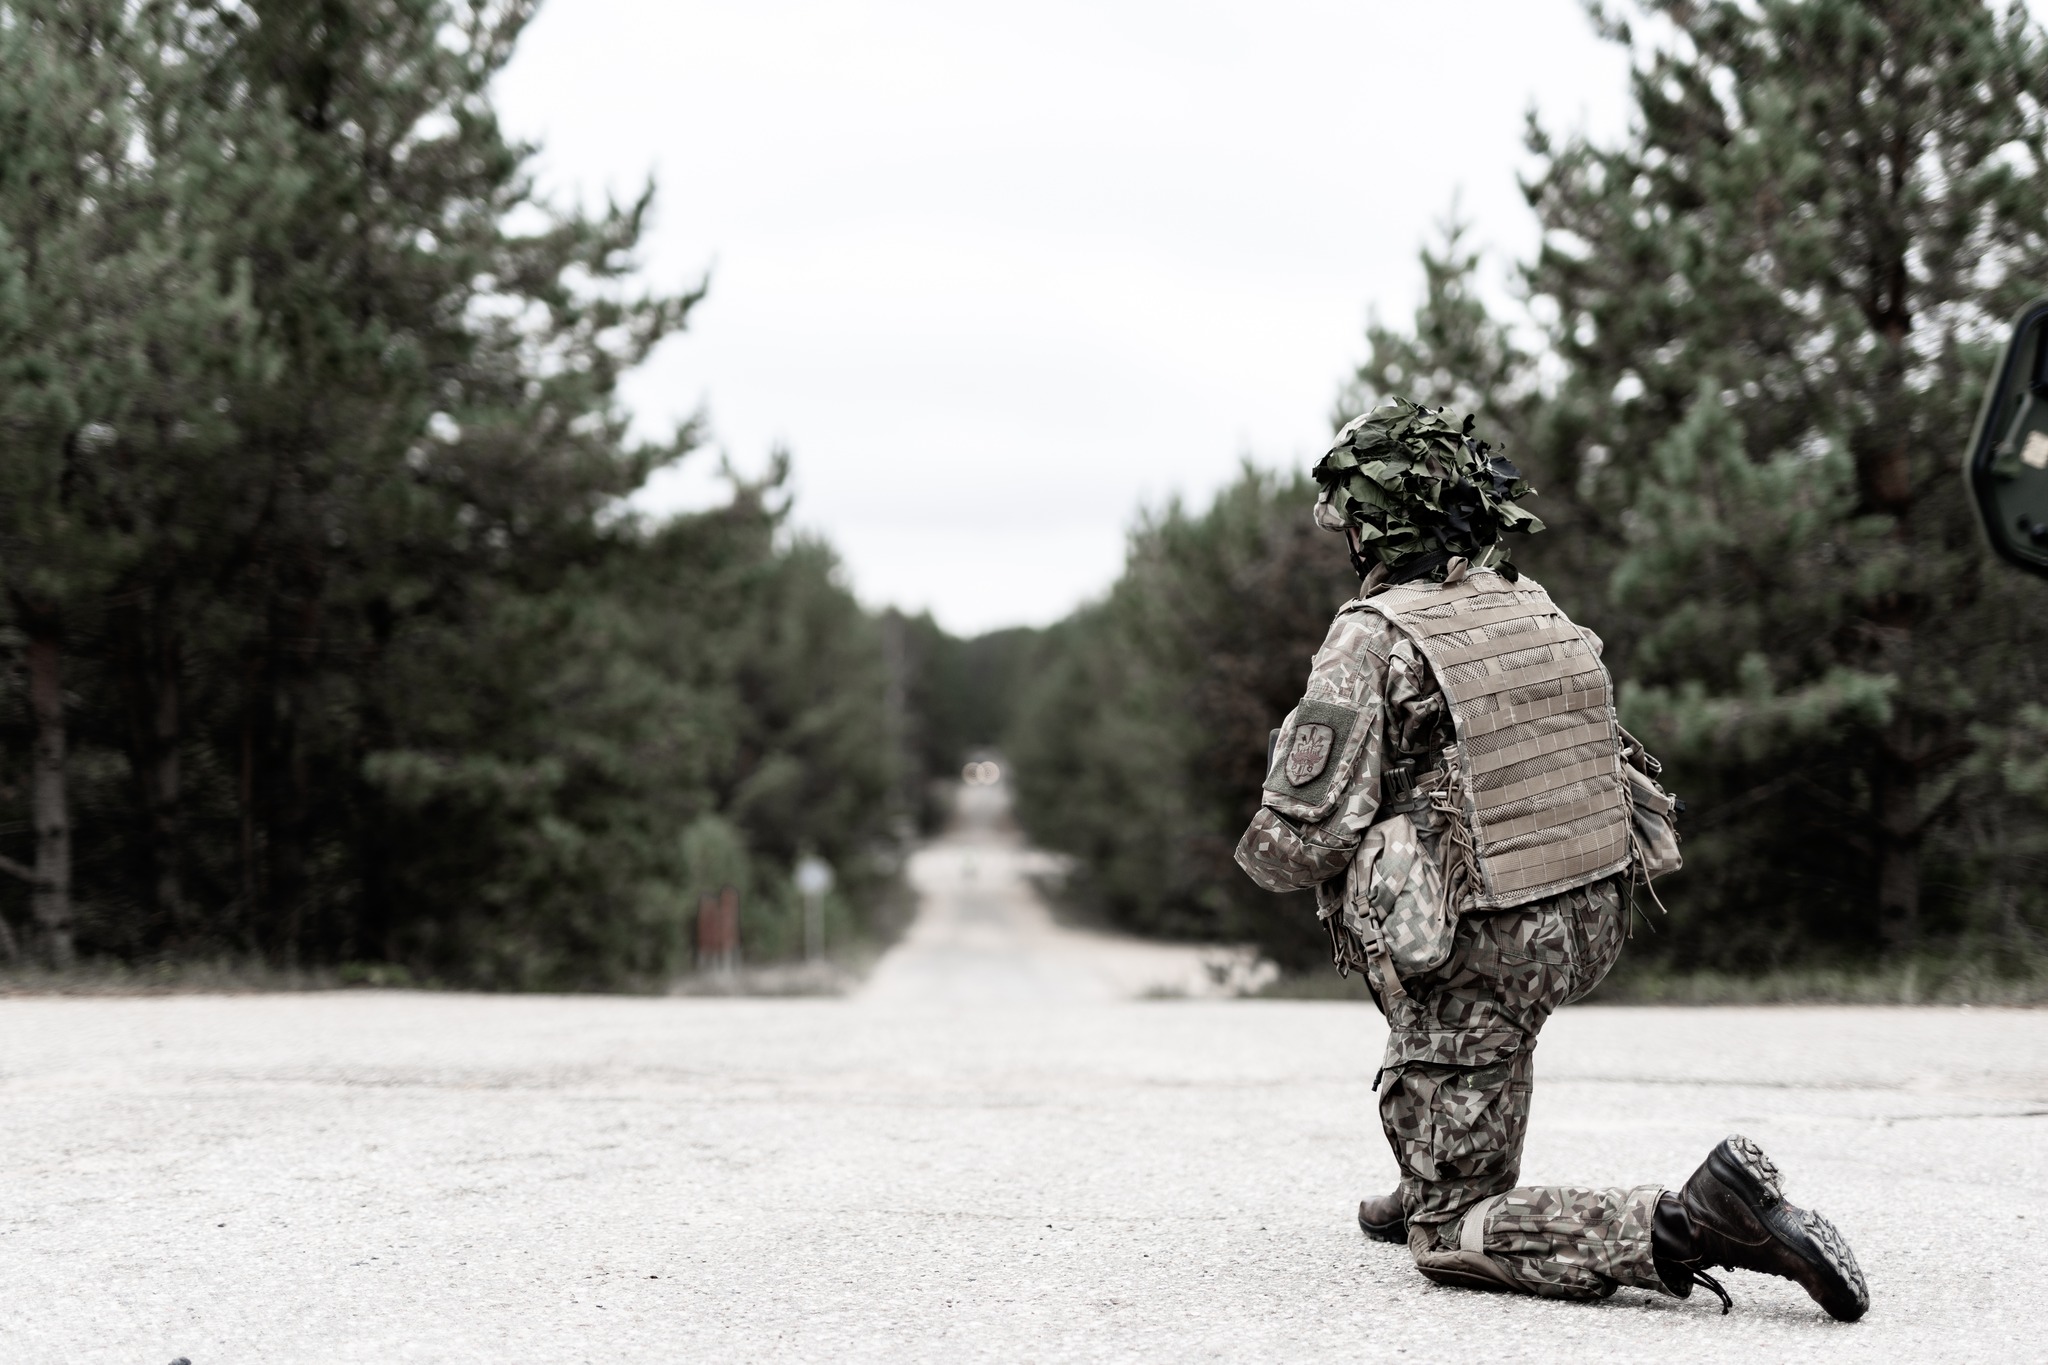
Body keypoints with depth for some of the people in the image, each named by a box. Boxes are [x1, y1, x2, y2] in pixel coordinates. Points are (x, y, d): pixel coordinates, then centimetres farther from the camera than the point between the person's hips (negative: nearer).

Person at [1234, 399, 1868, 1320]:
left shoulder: (1372, 639, -12)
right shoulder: (1538, 612, 8)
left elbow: (1297, 842, -16)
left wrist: (1261, 853, 8)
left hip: (1477, 959, -8)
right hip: (1591, 931, 8)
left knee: (1450, 1240, 0)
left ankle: (1696, 1222, -20)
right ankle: (1442, 1187, 38)